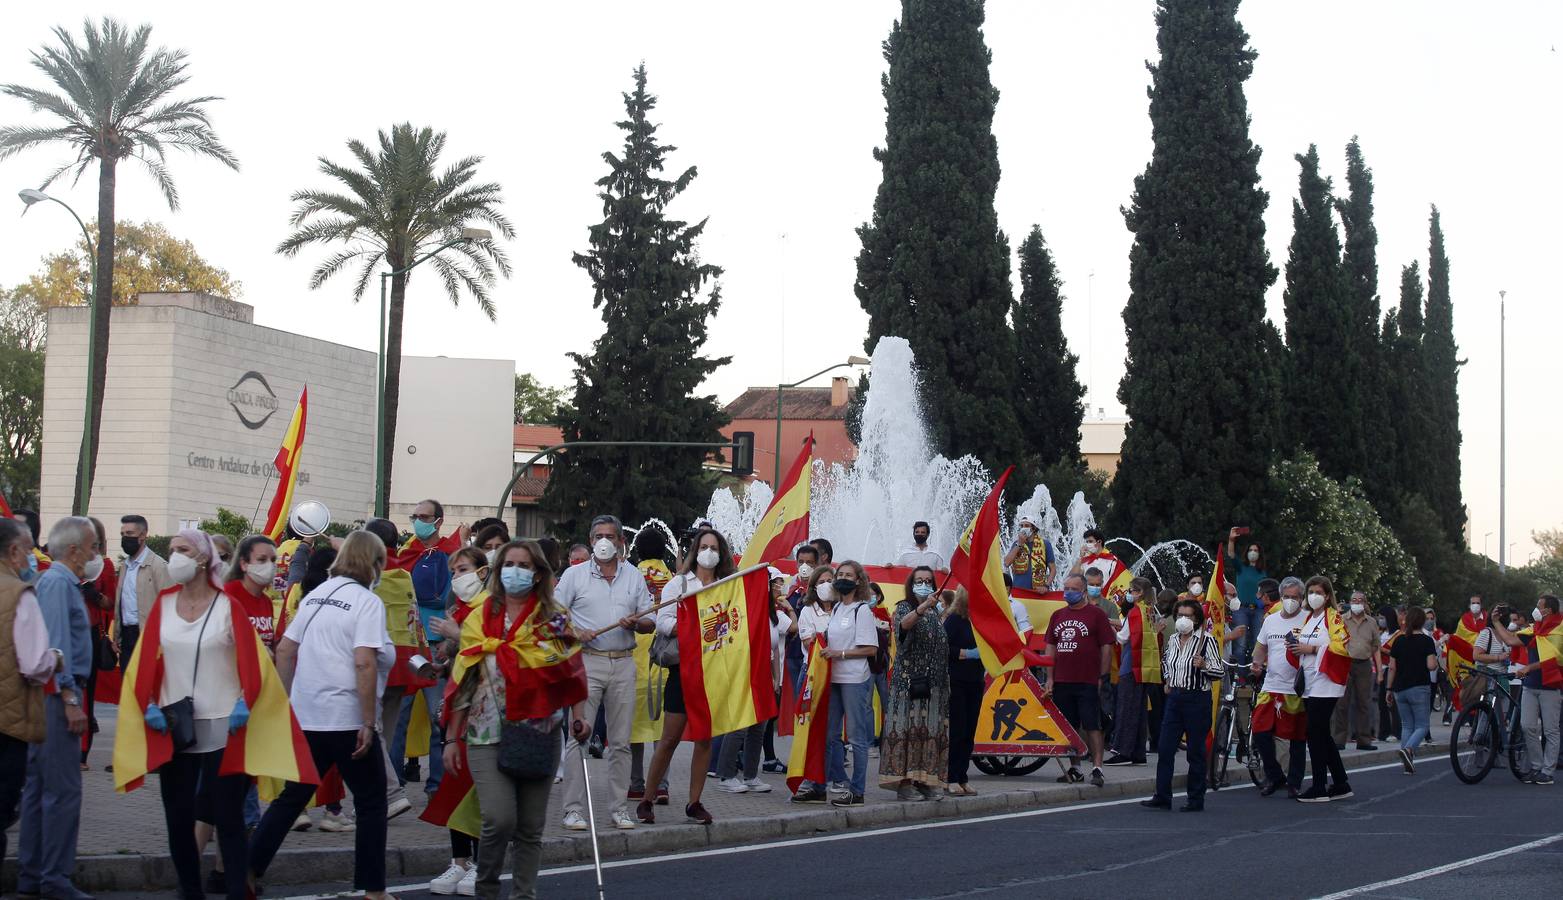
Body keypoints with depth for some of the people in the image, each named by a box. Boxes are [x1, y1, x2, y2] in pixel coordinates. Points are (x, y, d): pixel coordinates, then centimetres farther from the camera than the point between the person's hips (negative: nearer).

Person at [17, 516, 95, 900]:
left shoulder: (58, 581, 18)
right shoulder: (57, 583, -13)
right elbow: (57, 645, -20)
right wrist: (70, 700, -21)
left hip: (51, 696, 11)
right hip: (58, 692, -11)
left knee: (39, 786, 12)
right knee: (63, 788, -9)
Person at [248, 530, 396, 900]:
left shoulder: (317, 595, 11)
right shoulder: (367, 602, -10)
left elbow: (284, 650, 12)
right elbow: (364, 663, -21)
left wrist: (290, 699, 20)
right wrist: (369, 723, -17)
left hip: (306, 716, 7)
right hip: (347, 721, -7)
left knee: (293, 795, 15)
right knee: (371, 802, 7)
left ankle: (248, 870, 13)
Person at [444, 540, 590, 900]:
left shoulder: (555, 619, 6)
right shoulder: (479, 619, 6)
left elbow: (572, 672, 7)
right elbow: (463, 682, 7)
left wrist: (579, 716, -9)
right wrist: (452, 739, 5)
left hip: (541, 733, 1)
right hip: (487, 734, -1)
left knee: (531, 826, 6)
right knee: (499, 820, -14)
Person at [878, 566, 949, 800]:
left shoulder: (936, 612, 18)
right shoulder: (904, 607, 0)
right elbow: (904, 623, -25)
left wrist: (946, 681, 16)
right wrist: (923, 606, -42)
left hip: (934, 682, 6)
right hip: (909, 679, -6)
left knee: (932, 729, 3)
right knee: (908, 727, -10)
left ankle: (926, 779, 7)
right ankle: (904, 782, -10)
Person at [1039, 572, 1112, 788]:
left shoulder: (1096, 614, 0)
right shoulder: (1058, 616, 15)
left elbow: (1107, 647, -3)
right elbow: (1050, 647, 17)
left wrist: (1102, 677, -7)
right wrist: (1050, 677, 9)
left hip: (1088, 682, -5)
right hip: (1062, 682, 5)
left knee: (1092, 726, -7)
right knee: (1069, 727, 9)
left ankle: (1097, 768, -8)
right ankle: (1075, 768, 16)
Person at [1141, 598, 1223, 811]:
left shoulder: (1207, 640, -8)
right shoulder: (1173, 641, 11)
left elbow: (1220, 671, -8)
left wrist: (1203, 665, -26)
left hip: (1197, 699, -6)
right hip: (1174, 697, 6)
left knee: (1196, 751, 0)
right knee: (1165, 748, 2)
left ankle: (1196, 800, 8)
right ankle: (1162, 797, 6)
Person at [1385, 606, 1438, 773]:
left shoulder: (1399, 640, 5)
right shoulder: (1426, 641, -6)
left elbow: (1392, 667, 5)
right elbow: (1431, 665, -15)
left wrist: (1389, 688, 12)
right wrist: (1436, 662, 8)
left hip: (1400, 689, 4)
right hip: (1419, 688, -4)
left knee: (1407, 726, 12)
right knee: (1421, 726, 1)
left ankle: (1408, 764, 5)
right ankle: (1408, 749, -26)